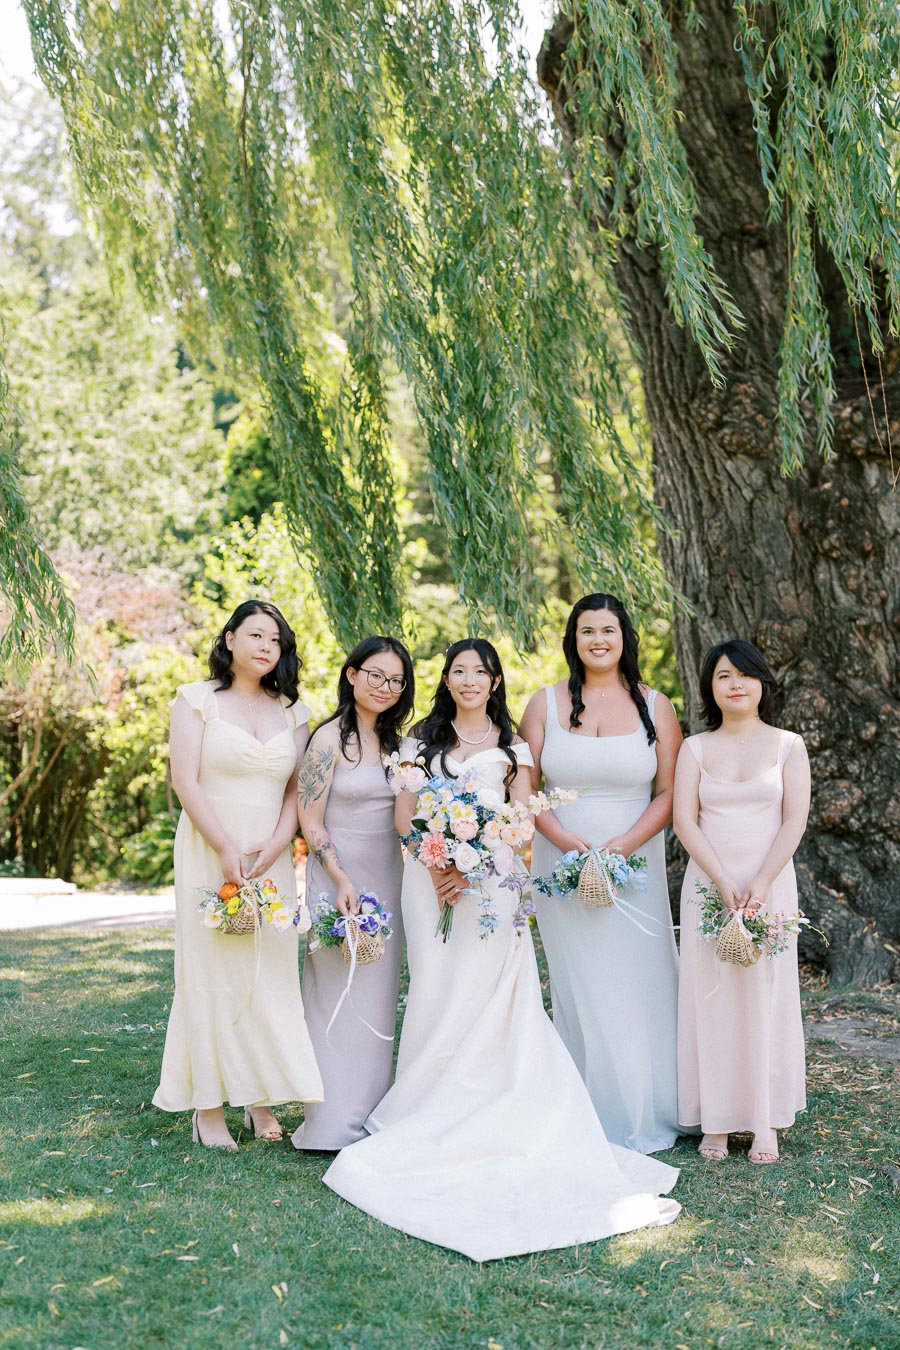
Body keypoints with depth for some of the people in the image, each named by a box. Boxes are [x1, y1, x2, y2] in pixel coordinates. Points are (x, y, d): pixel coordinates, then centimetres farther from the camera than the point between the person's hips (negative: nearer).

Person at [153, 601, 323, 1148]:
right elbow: (185, 781, -7)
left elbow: (298, 791, 6)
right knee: (211, 969, -1)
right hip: (209, 851, -3)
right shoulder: (197, 700, 1)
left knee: (271, 971, 2)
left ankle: (261, 1099, 11)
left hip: (273, 858, 3)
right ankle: (210, 1107, 4)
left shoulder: (292, 712, 11)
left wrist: (271, 851, -9)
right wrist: (227, 851, -15)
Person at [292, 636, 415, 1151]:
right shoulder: (330, 738, -9)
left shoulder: (393, 741, 11)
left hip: (388, 877, 7)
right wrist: (343, 882, -18)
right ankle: (336, 1123, 5)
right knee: (340, 999, -3)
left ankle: (371, 1114, 20)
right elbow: (311, 822, -11)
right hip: (339, 878, -7)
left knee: (378, 999, 10)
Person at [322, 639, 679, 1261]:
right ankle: (429, 1111, 4)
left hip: (490, 879, -1)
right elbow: (404, 814, 6)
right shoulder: (422, 739, 13)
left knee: (487, 993, -6)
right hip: (430, 876, 1)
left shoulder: (512, 744, 11)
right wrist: (436, 862, -12)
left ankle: (490, 1113, 2)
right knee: (436, 989, -2)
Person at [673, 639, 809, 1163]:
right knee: (710, 996, 1)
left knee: (767, 995, 1)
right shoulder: (695, 748, 6)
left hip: (771, 885, -1)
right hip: (707, 884, 1)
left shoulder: (787, 745, 4)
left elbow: (795, 820, -3)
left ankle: (765, 1121, 10)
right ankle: (716, 1122, 8)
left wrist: (760, 885, -14)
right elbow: (684, 819, -2)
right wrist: (724, 884, -14)